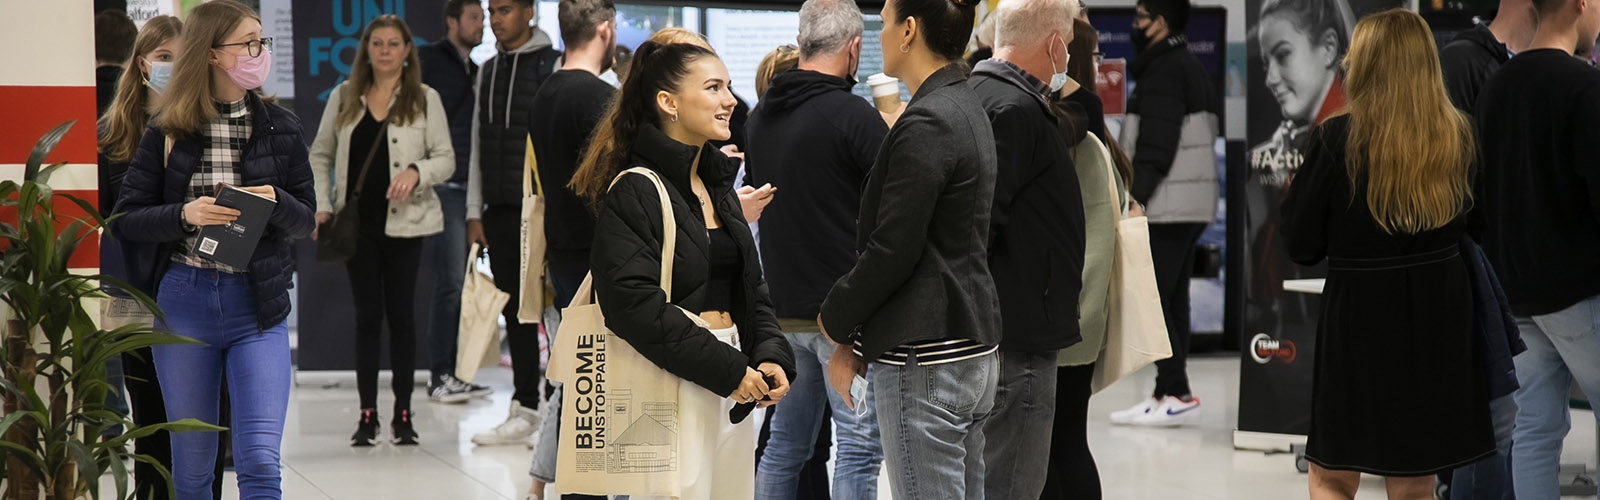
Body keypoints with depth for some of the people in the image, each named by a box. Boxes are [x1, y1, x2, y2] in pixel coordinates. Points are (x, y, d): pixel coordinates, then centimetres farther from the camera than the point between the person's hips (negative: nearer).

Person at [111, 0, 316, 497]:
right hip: (183, 302, 0)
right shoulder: (167, 133, 2)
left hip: (258, 306, 0)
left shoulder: (280, 128, 5)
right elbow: (124, 221, 1)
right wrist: (185, 214, -16)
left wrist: (275, 202, -14)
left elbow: (306, 222, 8)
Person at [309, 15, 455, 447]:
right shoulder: (344, 98, 9)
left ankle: (403, 414, 9)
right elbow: (320, 156, 14)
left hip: (404, 221, -2)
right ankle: (367, 415, 8)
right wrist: (321, 205, 2)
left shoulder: (425, 100, 2)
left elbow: (446, 159, 0)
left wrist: (416, 172, -19)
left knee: (401, 314, 2)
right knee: (367, 315, 3)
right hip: (358, 221, 2)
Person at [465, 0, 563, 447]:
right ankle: (524, 413, 11)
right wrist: (475, 212, 11)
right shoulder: (488, 70, 15)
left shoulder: (555, 67, -5)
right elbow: (478, 146, 17)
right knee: (515, 312, 7)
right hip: (500, 211, 6)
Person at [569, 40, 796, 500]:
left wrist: (770, 356, 0)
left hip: (735, 388, 8)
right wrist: (726, 370, -19)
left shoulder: (718, 183, 16)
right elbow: (634, 306, -19)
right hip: (671, 387, -8)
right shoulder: (633, 193, -11)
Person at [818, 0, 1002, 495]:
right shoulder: (968, 110, 15)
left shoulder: (925, 124, -17)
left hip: (925, 360, -10)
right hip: (975, 347, 10)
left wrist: (835, 318, -2)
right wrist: (856, 340, 14)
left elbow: (893, 249, -19)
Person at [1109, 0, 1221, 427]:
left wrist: (1134, 199, -20)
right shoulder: (1190, 67, 19)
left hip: (1166, 207, -10)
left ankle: (1175, 394, -12)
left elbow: (1155, 146, -20)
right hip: (1191, 206, 10)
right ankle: (1170, 394, 15)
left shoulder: (1163, 71, -13)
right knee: (1173, 298, 12)